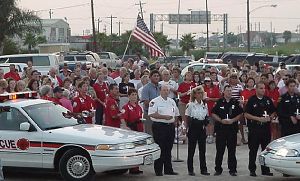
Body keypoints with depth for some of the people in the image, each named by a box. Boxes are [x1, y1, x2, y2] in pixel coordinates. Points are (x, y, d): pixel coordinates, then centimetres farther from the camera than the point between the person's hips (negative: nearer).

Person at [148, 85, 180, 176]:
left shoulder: (172, 101, 16)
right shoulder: (155, 101, -5)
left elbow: (176, 113, 25)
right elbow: (151, 114, -16)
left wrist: (173, 121, 9)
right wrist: (164, 117, -19)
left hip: (170, 127, 6)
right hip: (159, 126, -6)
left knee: (168, 149, 11)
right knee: (160, 149, -6)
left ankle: (168, 169, 17)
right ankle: (158, 170, -1)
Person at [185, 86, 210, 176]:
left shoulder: (205, 105, 9)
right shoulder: (190, 104, -4)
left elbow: (206, 117, 15)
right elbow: (188, 118, -3)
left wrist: (205, 122, 0)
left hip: (202, 128, 4)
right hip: (193, 128, -4)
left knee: (202, 149, 5)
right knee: (191, 149, 1)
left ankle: (203, 169, 11)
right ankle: (190, 170, 7)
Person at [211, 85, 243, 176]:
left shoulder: (235, 102, 6)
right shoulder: (219, 102, 4)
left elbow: (240, 114, 6)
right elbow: (213, 114, 4)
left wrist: (233, 120, -9)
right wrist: (221, 120, -9)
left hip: (232, 128, 0)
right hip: (220, 128, 0)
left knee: (232, 150, 2)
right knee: (220, 149, 2)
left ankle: (232, 170, 8)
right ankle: (218, 169, 10)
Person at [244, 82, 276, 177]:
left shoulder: (268, 100, 9)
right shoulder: (252, 100, -3)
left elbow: (273, 112, 17)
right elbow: (246, 114, -7)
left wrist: (270, 117, -5)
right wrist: (258, 118, -15)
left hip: (266, 128, 4)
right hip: (254, 129, -4)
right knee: (253, 150, 1)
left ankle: (265, 170, 15)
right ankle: (252, 170, 8)